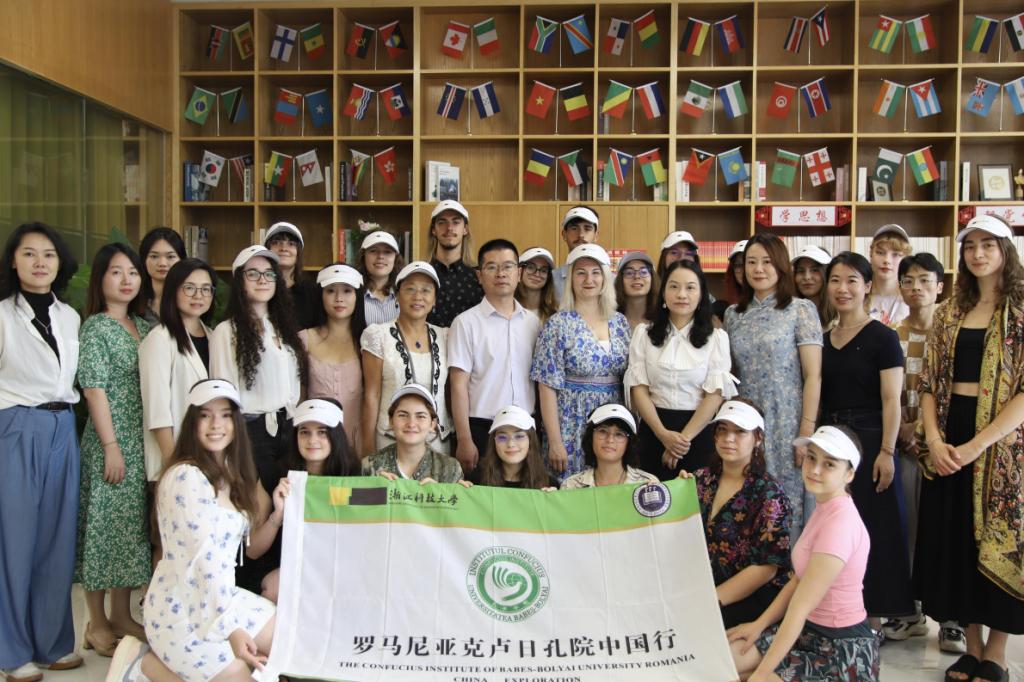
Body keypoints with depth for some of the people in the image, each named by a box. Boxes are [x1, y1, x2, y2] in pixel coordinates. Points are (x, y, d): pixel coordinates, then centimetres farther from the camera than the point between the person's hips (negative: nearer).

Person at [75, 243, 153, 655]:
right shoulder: (96, 327, -7)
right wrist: (111, 446, -16)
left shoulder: (144, 326, 11)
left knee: (132, 526, 13)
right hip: (110, 443, -7)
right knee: (104, 526, 2)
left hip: (142, 443, 7)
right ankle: (97, 624, 16)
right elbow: (94, 389, -13)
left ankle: (121, 616, 25)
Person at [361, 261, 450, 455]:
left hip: (439, 441, 3)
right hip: (390, 441, -3)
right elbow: (371, 396, -4)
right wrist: (368, 447, -4)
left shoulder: (444, 337, 5)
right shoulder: (377, 335, -4)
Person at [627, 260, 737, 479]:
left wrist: (684, 438, -14)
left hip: (699, 431, 0)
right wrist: (664, 434, -14)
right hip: (653, 431, 1)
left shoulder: (717, 338, 2)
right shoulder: (644, 333, 5)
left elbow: (715, 394, -5)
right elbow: (638, 388, -1)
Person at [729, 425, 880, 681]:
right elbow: (798, 580, 10)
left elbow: (799, 609, -25)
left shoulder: (840, 523, -25)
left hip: (843, 650, -8)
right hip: (810, 630, 9)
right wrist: (759, 624, 3)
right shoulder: (824, 508, 7)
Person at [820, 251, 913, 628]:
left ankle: (872, 619, 11)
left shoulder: (882, 337, -6)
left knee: (872, 529, 0)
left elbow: (891, 401, -11)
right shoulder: (824, 339, 10)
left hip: (869, 441, -5)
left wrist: (886, 452, -17)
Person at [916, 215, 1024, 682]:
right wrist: (934, 441, -6)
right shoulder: (949, 313, 9)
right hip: (949, 443, 4)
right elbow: (928, 383, 7)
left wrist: (977, 445, -18)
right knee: (955, 541, 9)